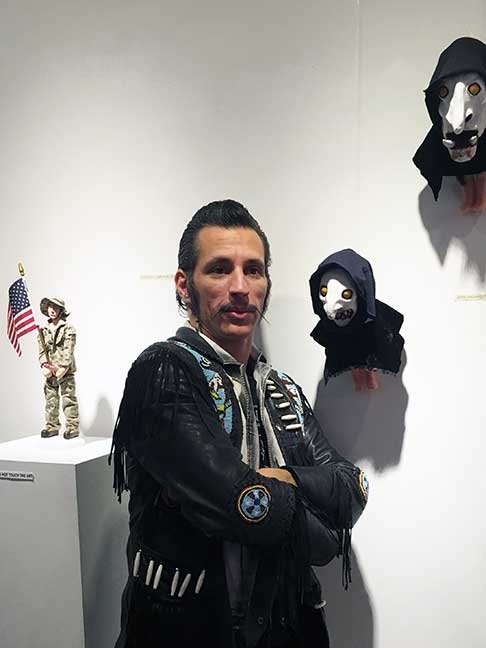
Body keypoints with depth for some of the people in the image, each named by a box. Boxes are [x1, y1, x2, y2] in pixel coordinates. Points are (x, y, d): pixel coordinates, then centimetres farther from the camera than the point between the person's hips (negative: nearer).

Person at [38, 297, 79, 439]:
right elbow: (41, 350, 7)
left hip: (65, 371, -5)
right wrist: (45, 366, -8)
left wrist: (63, 368, -18)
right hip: (50, 371, 5)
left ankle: (73, 428, 3)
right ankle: (52, 426, 21)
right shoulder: (43, 329, 11)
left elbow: (68, 350, -11)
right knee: (50, 400, 10)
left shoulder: (68, 328, -4)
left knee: (69, 399, -3)